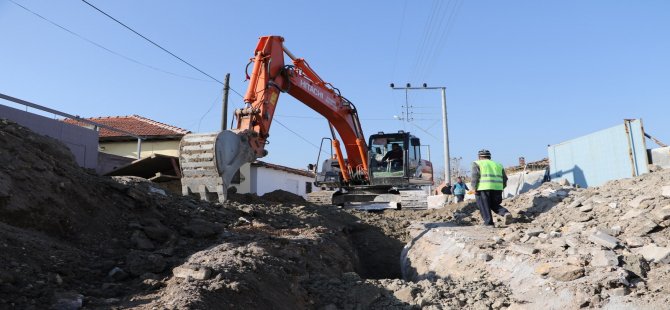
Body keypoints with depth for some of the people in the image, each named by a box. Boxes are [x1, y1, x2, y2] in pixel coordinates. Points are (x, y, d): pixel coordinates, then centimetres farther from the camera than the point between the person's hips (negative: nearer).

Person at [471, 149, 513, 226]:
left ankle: (489, 223, -1)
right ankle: (506, 213, -6)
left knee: (484, 208, 4)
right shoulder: (498, 164, 23)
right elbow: (504, 178, 16)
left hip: (483, 188, -4)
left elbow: (475, 176, -7)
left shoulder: (477, 163, 9)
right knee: (494, 205, 17)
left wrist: (474, 188, -5)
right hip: (497, 188, 5)